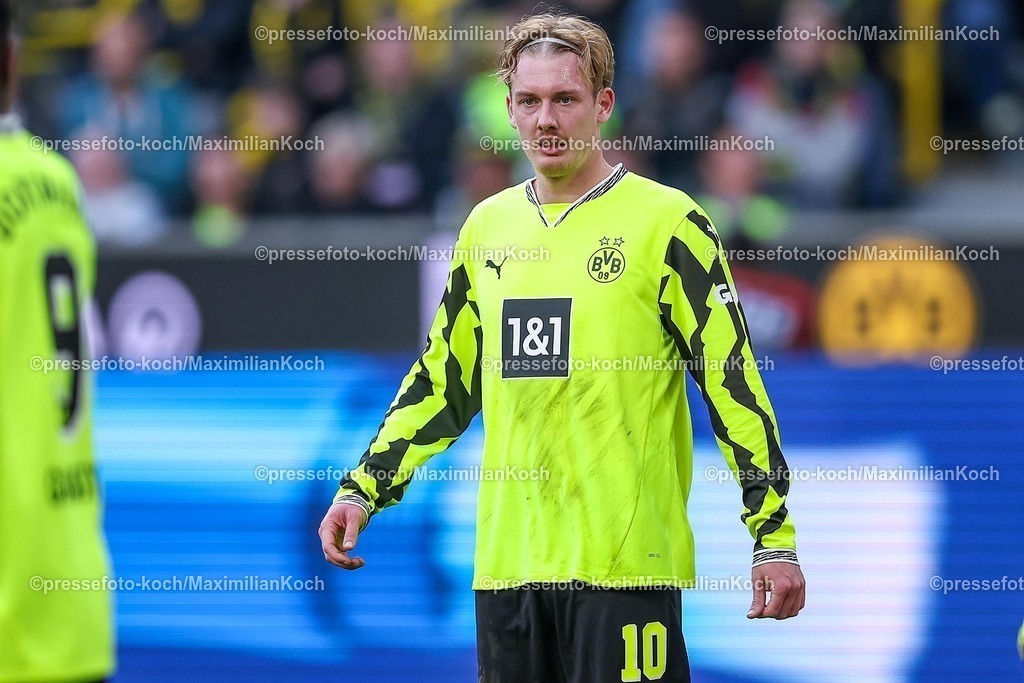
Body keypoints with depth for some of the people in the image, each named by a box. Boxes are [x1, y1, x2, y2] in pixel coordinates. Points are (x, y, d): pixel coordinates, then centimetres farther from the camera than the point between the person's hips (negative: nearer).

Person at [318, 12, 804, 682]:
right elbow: (442, 378, 22)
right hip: (507, 560, 5)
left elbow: (734, 381, -5)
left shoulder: (666, 221, -4)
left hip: (627, 558, -5)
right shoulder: (489, 226, 13)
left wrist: (774, 537, -9)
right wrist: (364, 489, 14)